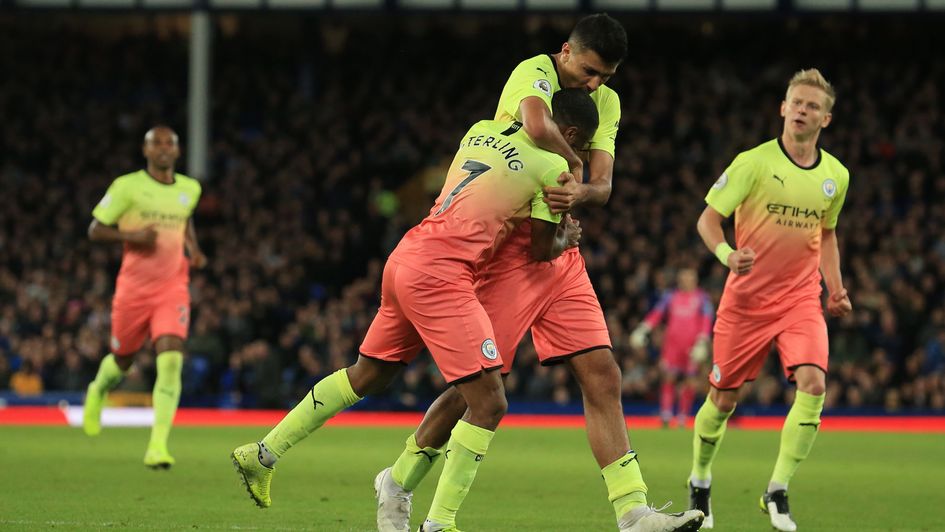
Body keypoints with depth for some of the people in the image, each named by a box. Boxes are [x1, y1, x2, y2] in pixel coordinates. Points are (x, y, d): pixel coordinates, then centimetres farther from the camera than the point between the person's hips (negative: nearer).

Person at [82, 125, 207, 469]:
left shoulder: (190, 189, 7)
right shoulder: (127, 186, -6)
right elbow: (95, 230, -3)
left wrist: (194, 250, 9)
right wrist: (133, 235, -19)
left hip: (172, 289, 2)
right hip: (133, 288, -2)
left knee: (171, 361, -18)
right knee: (122, 360, 14)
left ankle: (158, 446, -21)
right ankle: (98, 392, 53)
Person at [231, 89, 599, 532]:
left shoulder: (481, 131, 15)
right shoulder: (553, 166, -4)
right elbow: (545, 248, 5)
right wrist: (567, 236, 23)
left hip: (405, 259, 9)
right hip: (440, 274, -9)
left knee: (367, 376, 26)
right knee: (489, 403, -7)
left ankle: (262, 455, 32)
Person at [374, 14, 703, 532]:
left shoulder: (606, 101, 11)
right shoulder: (534, 73, -11)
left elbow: (602, 186, 2)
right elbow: (537, 125, -35)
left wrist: (579, 193, -21)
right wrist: (574, 162, -17)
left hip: (561, 254, 7)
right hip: (509, 251, -7)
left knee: (602, 377, -4)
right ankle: (398, 485, 15)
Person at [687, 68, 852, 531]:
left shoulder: (836, 176, 4)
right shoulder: (754, 162, -9)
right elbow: (708, 218, -6)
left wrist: (835, 288, 9)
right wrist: (726, 254, -26)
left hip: (801, 298, 2)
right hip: (746, 298, -2)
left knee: (813, 382, -20)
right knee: (723, 398, 4)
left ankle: (777, 492, -11)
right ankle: (699, 483, 31)